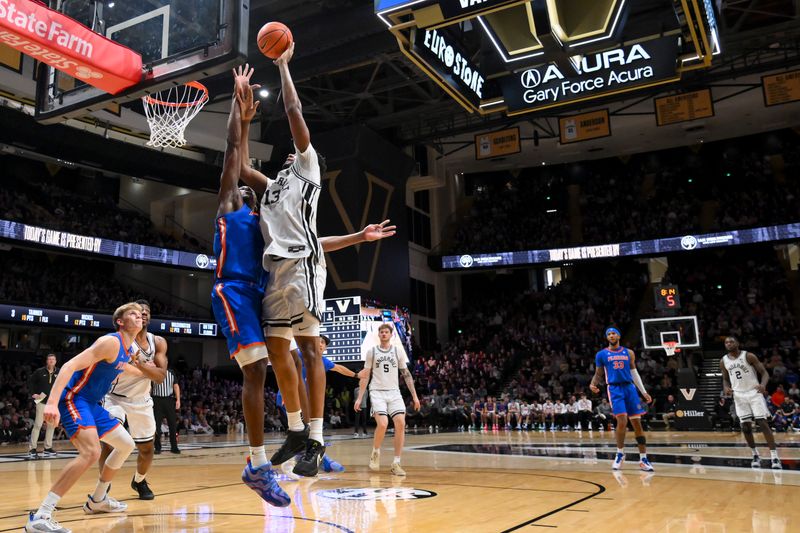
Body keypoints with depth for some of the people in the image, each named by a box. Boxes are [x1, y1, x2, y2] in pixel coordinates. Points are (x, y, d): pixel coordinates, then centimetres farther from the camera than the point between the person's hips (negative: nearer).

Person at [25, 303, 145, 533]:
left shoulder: (127, 351, 11)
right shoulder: (111, 342, -18)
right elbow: (70, 366, -26)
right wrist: (52, 402, -35)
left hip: (92, 404, 10)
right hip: (74, 398, -10)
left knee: (126, 445, 17)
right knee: (91, 453, -29)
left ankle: (97, 500, 31)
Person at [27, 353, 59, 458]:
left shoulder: (59, 373, 1)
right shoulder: (39, 371, -4)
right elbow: (30, 381, 3)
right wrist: (33, 393, -4)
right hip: (42, 401, -3)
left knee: (51, 425, 7)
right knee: (38, 424, -5)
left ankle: (48, 448, 17)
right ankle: (33, 448, 1)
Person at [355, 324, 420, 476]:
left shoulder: (398, 352, 8)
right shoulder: (371, 352, 5)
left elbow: (406, 375, 10)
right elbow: (365, 376, 8)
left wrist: (415, 396, 4)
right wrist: (359, 398, 3)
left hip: (394, 392, 2)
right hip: (377, 392, -2)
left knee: (401, 424, -15)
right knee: (382, 424, -22)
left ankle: (396, 463, -5)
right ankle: (375, 452, 7)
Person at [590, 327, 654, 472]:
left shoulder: (628, 353, 11)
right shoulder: (601, 354, 5)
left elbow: (634, 373, 15)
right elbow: (598, 374, 9)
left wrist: (644, 392, 10)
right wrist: (593, 384, -13)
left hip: (629, 387, 3)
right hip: (615, 389, -3)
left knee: (637, 423, 1)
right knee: (622, 421, -16)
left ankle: (643, 459, 8)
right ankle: (620, 454, 5)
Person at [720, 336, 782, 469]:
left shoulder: (748, 356, -8)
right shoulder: (723, 361, 4)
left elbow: (764, 373, -8)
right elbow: (725, 379, 15)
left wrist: (763, 385, -28)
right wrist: (726, 388, -8)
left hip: (754, 393, -4)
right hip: (739, 395, 4)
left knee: (763, 423, -10)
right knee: (745, 427, 2)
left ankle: (774, 457, -8)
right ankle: (755, 455, 17)